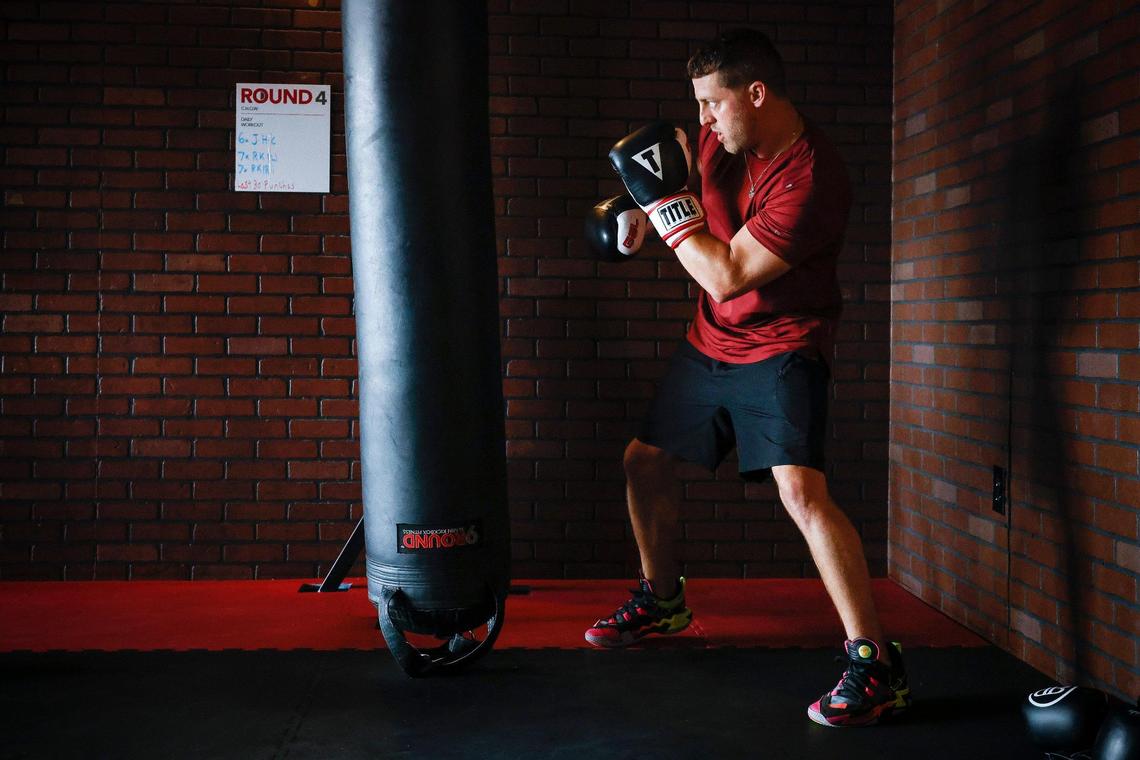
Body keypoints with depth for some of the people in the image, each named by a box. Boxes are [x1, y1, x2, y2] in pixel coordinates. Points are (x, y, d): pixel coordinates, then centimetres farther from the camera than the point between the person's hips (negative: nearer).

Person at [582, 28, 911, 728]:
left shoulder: (811, 177, -26)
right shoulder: (720, 138, -2)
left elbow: (728, 276, -26)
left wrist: (666, 198, -21)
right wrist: (644, 212, 3)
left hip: (780, 348, -8)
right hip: (711, 342, 8)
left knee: (801, 490, -23)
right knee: (646, 461, 15)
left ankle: (878, 667, -16)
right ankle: (662, 601, 38)